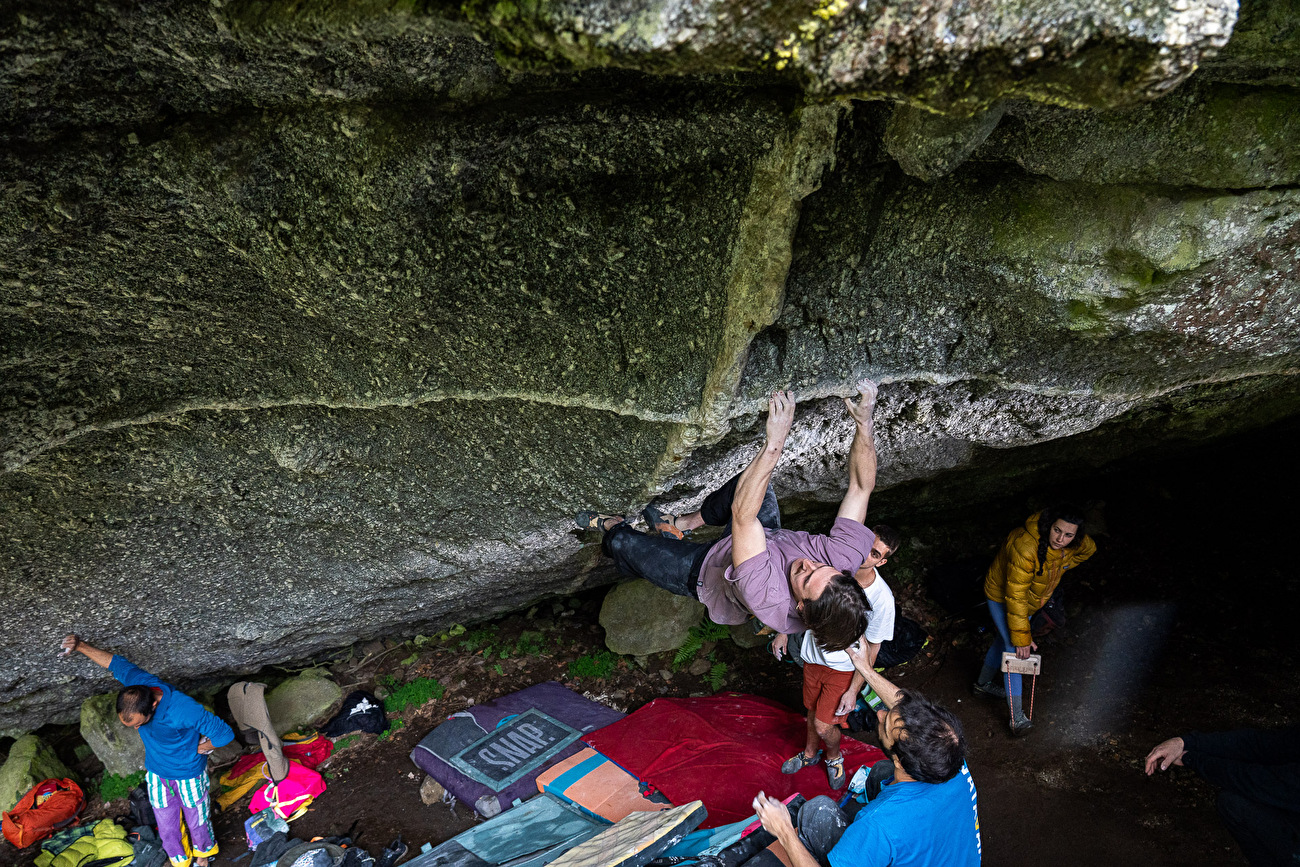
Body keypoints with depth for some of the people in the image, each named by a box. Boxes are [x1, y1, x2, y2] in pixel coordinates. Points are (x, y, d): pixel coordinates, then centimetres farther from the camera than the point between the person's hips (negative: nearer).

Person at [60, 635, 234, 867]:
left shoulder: (185, 710, -42)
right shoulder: (137, 683, -26)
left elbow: (225, 734, -32)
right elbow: (115, 662, -4)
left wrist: (201, 748, -15)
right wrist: (80, 646, -15)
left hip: (188, 775, -4)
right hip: (157, 773, 5)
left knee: (197, 822, 20)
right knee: (167, 829, 20)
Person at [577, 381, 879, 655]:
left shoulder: (770, 602, -51)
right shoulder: (846, 557, -38)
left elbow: (742, 514, -57)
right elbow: (861, 487, -31)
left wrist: (774, 444, -63)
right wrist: (864, 422, -43)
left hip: (705, 572, -5)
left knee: (622, 542, -2)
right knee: (750, 479, 10)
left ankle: (612, 526, 38)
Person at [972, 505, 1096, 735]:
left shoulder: (1077, 544, -21)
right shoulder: (1025, 547, -43)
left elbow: (1088, 550, 8)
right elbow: (1015, 597, -37)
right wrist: (1021, 638, -34)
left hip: (1034, 598, 7)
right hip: (1002, 595, -7)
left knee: (1005, 639, 22)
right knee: (1015, 648, -13)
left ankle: (984, 683, 44)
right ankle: (1017, 716, -8)